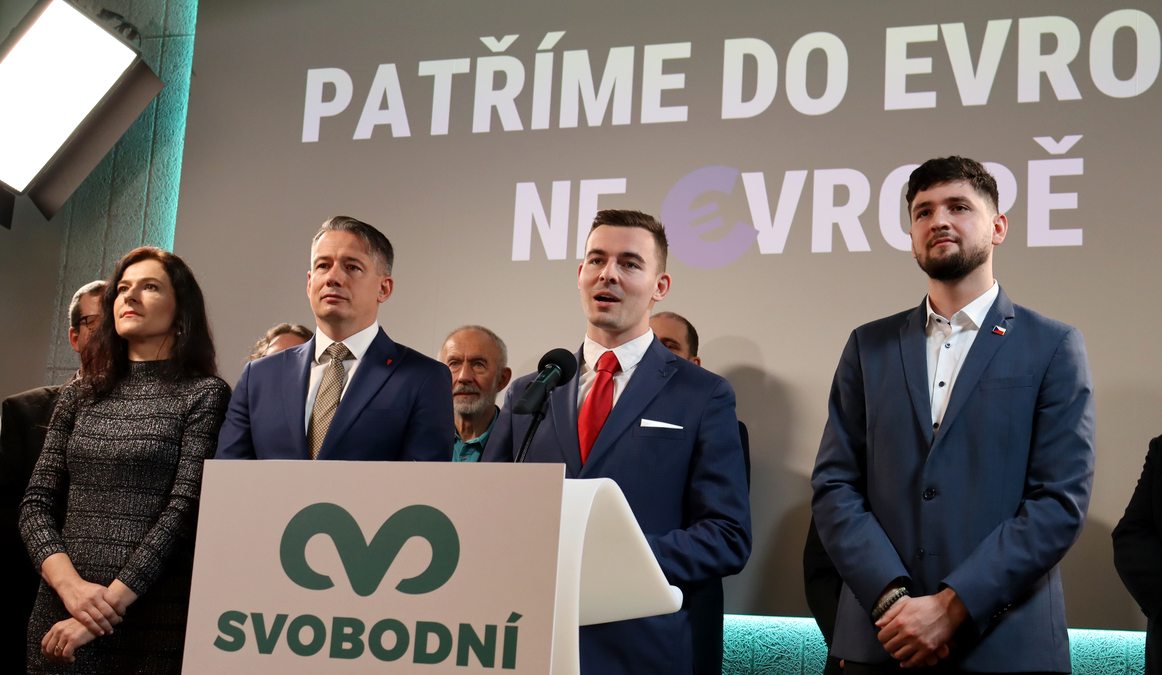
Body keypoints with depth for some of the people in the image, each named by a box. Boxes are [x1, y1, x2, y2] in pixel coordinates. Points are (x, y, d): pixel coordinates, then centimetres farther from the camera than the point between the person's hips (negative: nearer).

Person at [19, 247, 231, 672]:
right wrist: (70, 584, -11)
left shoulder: (204, 394, -2)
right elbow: (36, 504, 6)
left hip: (154, 619, -4)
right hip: (61, 613, 4)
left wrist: (108, 603, -16)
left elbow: (185, 509, -10)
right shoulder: (79, 395, 11)